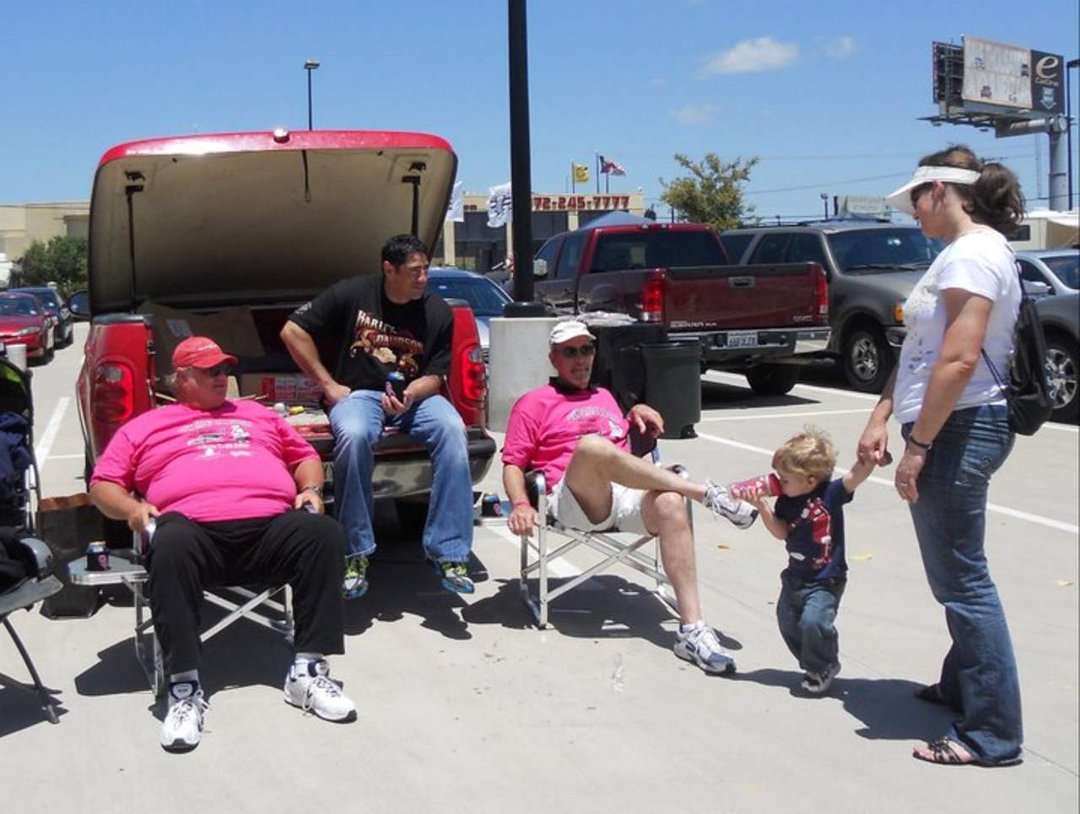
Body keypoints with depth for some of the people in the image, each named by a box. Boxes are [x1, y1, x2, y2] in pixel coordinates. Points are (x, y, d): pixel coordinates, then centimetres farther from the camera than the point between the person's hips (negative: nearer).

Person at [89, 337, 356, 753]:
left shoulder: (259, 415, 34)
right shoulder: (145, 426, 26)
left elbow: (305, 455, 34)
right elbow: (103, 484, 21)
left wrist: (310, 489, 11)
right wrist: (132, 508, -1)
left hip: (271, 527, 2)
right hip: (194, 529, -2)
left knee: (323, 532, -29)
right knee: (170, 546, -38)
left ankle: (307, 671, -26)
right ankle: (184, 688, -35)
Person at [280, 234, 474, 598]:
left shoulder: (438, 312, 0)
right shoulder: (353, 293, -5)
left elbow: (434, 376, 1)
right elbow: (292, 331, -2)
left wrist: (410, 396, -22)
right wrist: (328, 385, -5)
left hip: (414, 395, 2)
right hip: (359, 392, -2)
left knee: (452, 431, -31)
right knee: (353, 436, -38)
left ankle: (448, 552, -28)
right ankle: (356, 553, -24)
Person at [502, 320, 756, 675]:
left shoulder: (605, 397, 34)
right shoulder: (534, 403, 19)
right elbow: (513, 464, 9)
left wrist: (636, 414, 21)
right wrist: (520, 505, -10)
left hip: (627, 498, 5)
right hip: (572, 499, -4)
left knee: (670, 502, -31)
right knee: (591, 445, -37)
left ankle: (692, 629, -40)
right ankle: (706, 492, -29)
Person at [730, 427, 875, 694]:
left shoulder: (830, 494, -16)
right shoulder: (787, 500, -1)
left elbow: (859, 472, -25)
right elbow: (781, 532, -4)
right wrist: (762, 507, -15)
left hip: (825, 580, -7)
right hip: (795, 577, 7)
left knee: (814, 621, -23)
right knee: (788, 623, 15)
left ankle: (823, 668, 4)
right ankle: (812, 665, 38)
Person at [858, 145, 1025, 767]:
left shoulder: (972, 252, -15)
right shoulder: (966, 252, 17)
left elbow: (959, 359, -24)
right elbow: (921, 352, 18)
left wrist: (919, 446, -20)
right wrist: (882, 417, 13)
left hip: (959, 431, -10)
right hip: (956, 430, 10)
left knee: (962, 580, -5)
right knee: (958, 573, 20)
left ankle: (993, 733, 3)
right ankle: (963, 685, 36)